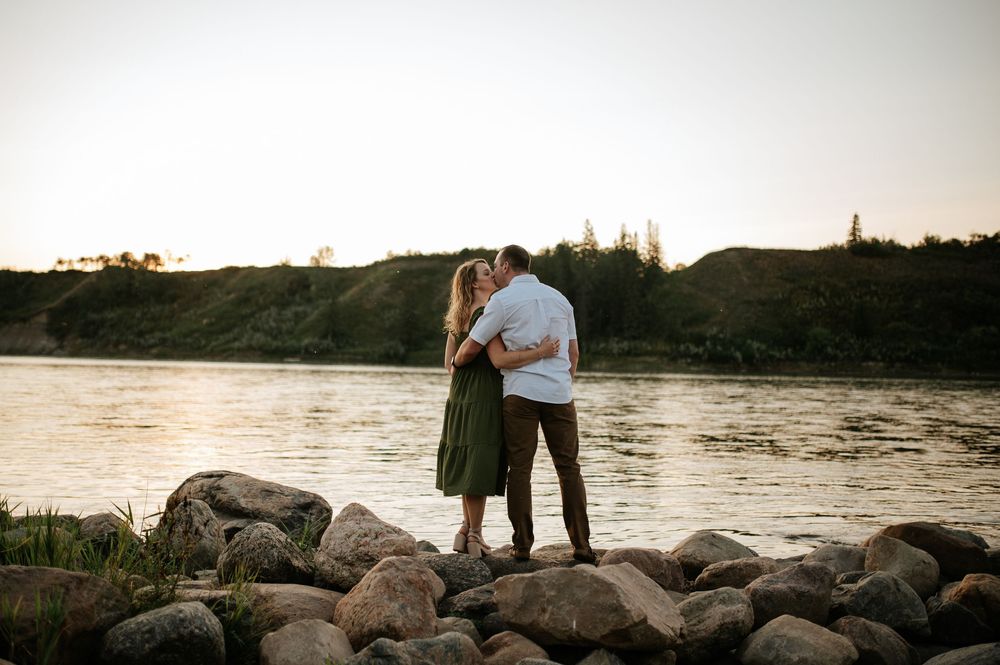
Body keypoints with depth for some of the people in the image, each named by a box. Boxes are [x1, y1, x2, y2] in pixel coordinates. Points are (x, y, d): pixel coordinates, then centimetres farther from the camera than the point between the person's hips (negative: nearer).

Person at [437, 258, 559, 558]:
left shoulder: (458, 317, 14)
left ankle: (467, 528, 23)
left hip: (462, 397, 9)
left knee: (469, 463, 16)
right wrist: (540, 352, -22)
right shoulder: (485, 313, -15)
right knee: (480, 464, -2)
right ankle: (474, 534, 6)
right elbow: (499, 359, -23)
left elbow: (449, 361, 18)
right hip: (484, 398, -9)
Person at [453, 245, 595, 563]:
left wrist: (454, 364, 18)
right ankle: (582, 546, 3)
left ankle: (523, 545, 1)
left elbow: (471, 348, -2)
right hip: (559, 392, 4)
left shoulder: (503, 300, -2)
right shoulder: (559, 298, 15)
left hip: (520, 392, -4)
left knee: (519, 469, 2)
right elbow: (574, 352, 16)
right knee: (568, 468, 6)